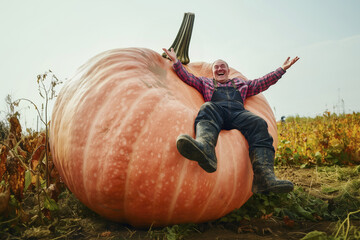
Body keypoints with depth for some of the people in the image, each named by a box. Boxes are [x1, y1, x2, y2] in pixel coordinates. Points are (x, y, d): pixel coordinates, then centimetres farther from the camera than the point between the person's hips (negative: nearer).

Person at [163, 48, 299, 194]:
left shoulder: (241, 83, 41)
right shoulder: (206, 83, 38)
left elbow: (263, 82, 39)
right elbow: (187, 77, 30)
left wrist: (283, 69, 36)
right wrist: (176, 61, 20)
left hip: (238, 112, 2)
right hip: (216, 109, -1)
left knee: (259, 124, -31)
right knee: (206, 109, -38)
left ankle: (265, 178, -51)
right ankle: (204, 149, -71)